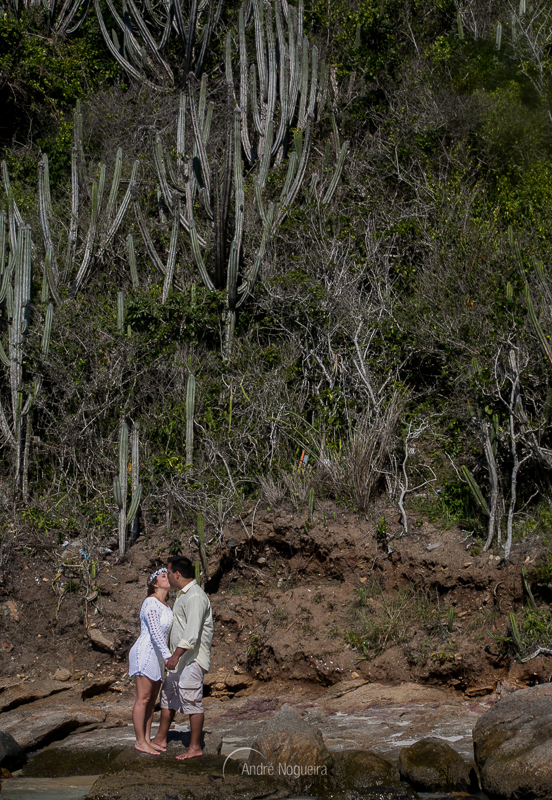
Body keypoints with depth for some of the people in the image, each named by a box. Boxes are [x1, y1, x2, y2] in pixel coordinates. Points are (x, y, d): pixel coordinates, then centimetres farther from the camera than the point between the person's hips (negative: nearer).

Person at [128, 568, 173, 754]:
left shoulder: (164, 605, 14)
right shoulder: (151, 603, -15)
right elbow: (155, 632, -23)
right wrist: (168, 655, -27)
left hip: (157, 655, 9)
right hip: (145, 653, -9)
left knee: (152, 699, 10)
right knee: (143, 699, -5)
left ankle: (147, 739, 14)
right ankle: (140, 742, -1)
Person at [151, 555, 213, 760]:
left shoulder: (195, 597, -18)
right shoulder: (183, 595, 16)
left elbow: (192, 632, -25)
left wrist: (176, 655, -27)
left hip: (192, 659, -11)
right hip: (180, 659, 11)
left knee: (192, 701, -5)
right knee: (168, 696, 17)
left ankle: (195, 747, 1)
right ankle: (160, 739, 27)